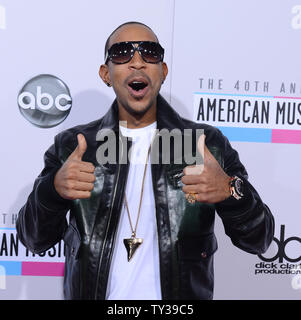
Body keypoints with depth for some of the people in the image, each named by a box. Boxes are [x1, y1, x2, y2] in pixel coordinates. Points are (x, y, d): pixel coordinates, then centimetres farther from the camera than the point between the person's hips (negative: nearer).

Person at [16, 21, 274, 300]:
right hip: (91, 292, 1)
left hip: (180, 296, 0)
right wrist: (54, 189, -29)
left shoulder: (208, 144, -8)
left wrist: (230, 191, -30)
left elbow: (259, 240, -10)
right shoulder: (71, 146, -5)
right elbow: (34, 239, -8)